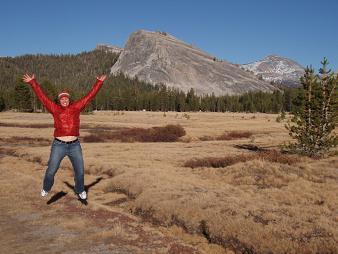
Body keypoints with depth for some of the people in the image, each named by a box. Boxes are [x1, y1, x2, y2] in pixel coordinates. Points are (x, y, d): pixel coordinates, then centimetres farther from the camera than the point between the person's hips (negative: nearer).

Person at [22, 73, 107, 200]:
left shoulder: (76, 107, 3)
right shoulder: (55, 109, 1)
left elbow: (89, 96, 5)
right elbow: (42, 97, 0)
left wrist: (99, 82, 6)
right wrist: (33, 82, -2)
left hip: (74, 146, 1)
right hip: (58, 145, -1)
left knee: (80, 171, 8)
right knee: (51, 171, 8)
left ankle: (80, 190, 34)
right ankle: (46, 188, 37)